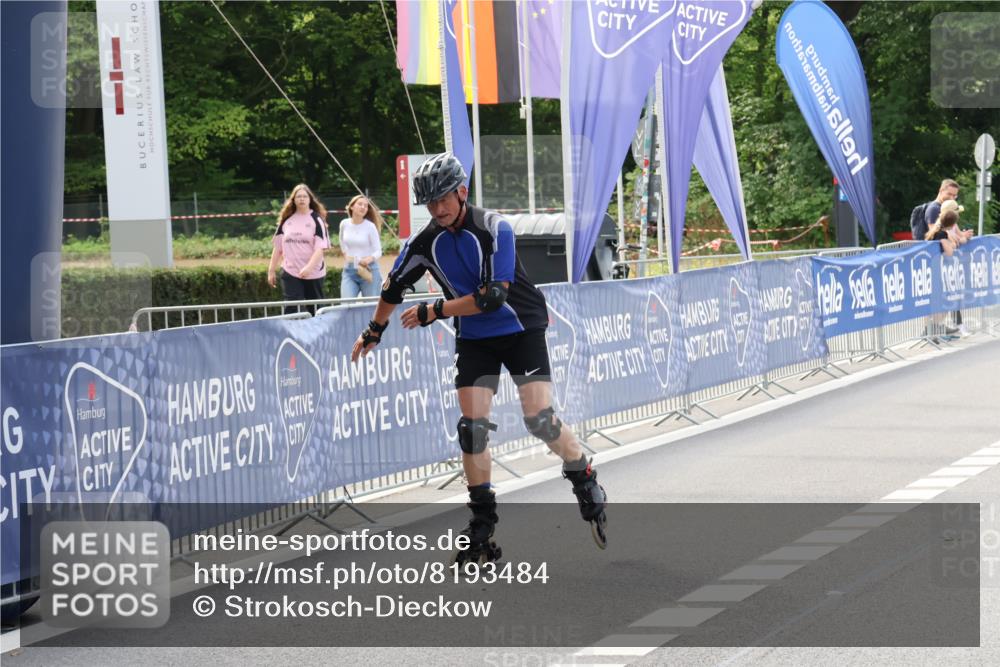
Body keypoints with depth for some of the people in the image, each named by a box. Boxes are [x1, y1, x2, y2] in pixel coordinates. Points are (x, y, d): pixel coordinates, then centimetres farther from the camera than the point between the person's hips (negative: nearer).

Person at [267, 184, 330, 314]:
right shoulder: (286, 220, 7)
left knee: (315, 311, 7)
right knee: (291, 309, -8)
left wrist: (309, 268, -25)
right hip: (290, 273, 2)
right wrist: (271, 270, 10)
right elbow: (278, 247, 13)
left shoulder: (316, 220, -3)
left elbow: (320, 248, -11)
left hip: (313, 274, -2)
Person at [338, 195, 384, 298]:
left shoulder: (370, 226, -9)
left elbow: (378, 251, -9)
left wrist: (370, 259, -27)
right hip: (349, 270, 3)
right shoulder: (344, 224, 1)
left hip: (369, 270, -3)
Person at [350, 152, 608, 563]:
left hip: (522, 329, -4)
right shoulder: (425, 243, -6)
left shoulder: (493, 229, -20)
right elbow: (395, 286, 12)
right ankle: (483, 526, 4)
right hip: (474, 340, 4)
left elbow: (492, 296, -27)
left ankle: (586, 485, 10)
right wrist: (374, 331, 22)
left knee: (540, 420, -15)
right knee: (472, 428, -6)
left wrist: (433, 311, -23)